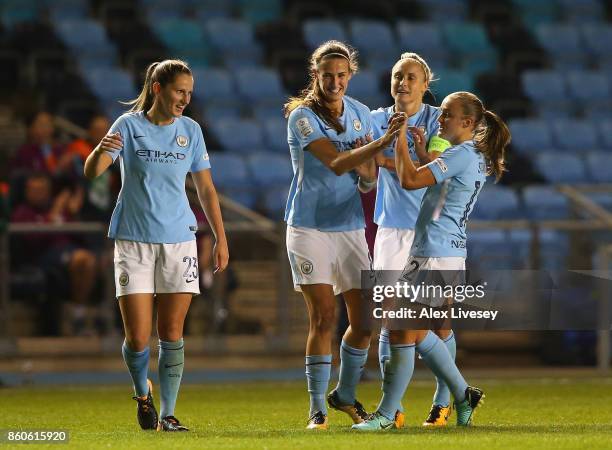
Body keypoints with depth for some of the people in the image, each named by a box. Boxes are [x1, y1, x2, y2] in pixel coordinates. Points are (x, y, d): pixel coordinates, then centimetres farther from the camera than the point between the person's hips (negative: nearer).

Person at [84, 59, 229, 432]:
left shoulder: (190, 131, 5)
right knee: (137, 338, -6)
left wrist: (221, 239, 8)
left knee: (172, 334, 0)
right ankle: (142, 392, 23)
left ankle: (167, 414, 8)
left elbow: (206, 189, 12)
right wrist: (101, 150, -39)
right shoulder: (129, 126, -4)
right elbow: (92, 171, -16)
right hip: (133, 241, -2)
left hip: (179, 240, 2)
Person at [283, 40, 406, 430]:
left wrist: (363, 164, -14)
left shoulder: (360, 113, 7)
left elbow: (370, 175, 10)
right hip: (310, 228, -5)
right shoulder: (303, 116, -11)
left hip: (350, 226, 5)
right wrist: (384, 141, -34)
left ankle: (346, 395, 23)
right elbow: (336, 163, -24)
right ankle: (317, 408, -3)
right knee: (324, 316, -11)